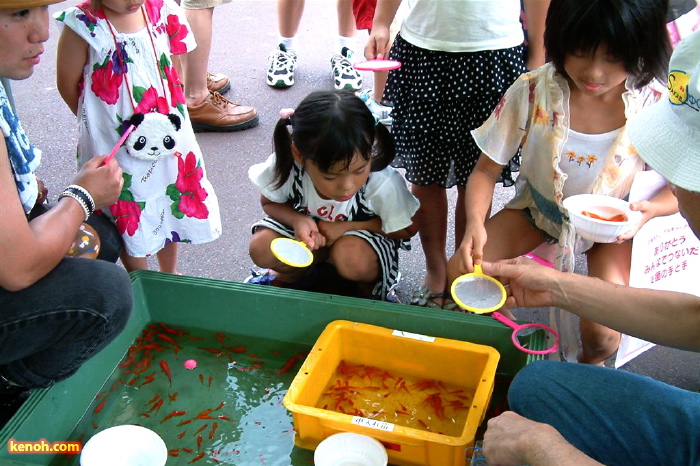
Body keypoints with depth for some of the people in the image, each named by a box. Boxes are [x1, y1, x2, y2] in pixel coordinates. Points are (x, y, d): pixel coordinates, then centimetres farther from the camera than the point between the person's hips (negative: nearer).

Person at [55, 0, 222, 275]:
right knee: (128, 216, 9)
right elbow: (68, 84, -7)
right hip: (115, 145, -4)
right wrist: (100, 122, 2)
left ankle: (169, 274, 45)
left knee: (172, 204, 20)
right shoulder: (83, 24, -18)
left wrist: (163, 120, 3)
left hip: (166, 136, 5)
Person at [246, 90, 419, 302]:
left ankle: (369, 288, 1)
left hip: (361, 231, -2)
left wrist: (347, 226, -27)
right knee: (261, 249, -24)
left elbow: (407, 229, -16)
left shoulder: (384, 184, -33)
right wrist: (297, 220, -31)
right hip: (308, 228, 2)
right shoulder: (286, 166, -30)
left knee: (351, 258, -36)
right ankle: (287, 276, 11)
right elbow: (269, 202, -8)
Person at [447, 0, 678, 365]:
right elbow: (486, 170, -14)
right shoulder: (532, 91, -21)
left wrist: (648, 209, -30)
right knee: (461, 272, -19)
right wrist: (475, 223, -33)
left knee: (601, 334, -24)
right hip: (539, 207, 2)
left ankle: (589, 367, 17)